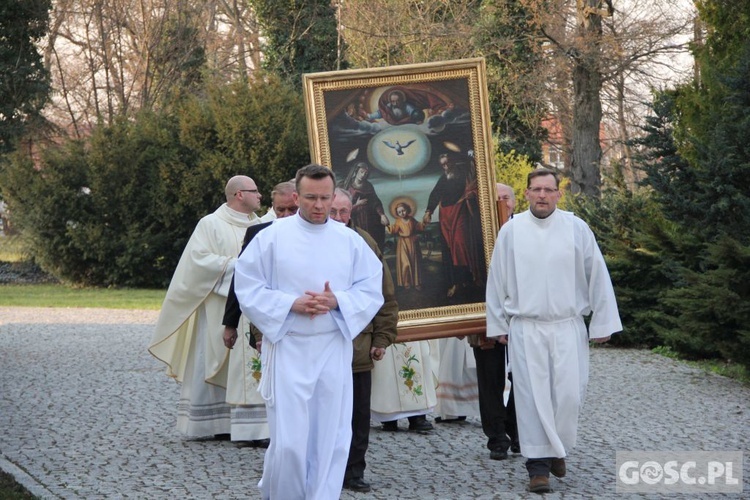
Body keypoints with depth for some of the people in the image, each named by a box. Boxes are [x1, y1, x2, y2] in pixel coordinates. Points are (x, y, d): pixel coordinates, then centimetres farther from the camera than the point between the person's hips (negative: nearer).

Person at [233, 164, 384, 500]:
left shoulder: (350, 240, 5)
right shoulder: (272, 237, -2)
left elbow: (371, 290, 5)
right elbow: (248, 288, -2)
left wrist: (337, 301, -13)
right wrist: (292, 304, -15)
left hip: (334, 350, 3)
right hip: (288, 349, -3)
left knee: (330, 441, 4)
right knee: (288, 443, -6)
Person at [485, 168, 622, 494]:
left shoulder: (577, 229, -1)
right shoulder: (511, 231, 1)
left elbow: (598, 277, 3)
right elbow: (497, 281, 8)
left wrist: (602, 323, 2)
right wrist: (498, 325, 8)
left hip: (568, 327, 0)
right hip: (525, 329, 0)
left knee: (568, 394, -2)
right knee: (533, 397, -3)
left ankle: (557, 449, 22)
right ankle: (539, 464, 2)